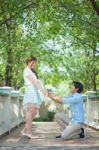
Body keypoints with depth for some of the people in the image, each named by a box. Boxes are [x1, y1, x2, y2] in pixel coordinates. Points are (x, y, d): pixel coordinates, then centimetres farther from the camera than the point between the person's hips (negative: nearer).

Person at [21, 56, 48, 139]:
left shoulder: (32, 71, 27)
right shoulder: (27, 70, 0)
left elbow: (37, 82, 15)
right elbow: (33, 82, -12)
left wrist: (43, 90, 0)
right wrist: (42, 90, -20)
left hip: (35, 92, 9)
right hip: (30, 91, -9)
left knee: (34, 112, 3)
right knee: (31, 110, -16)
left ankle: (25, 130, 8)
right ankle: (29, 132, -17)